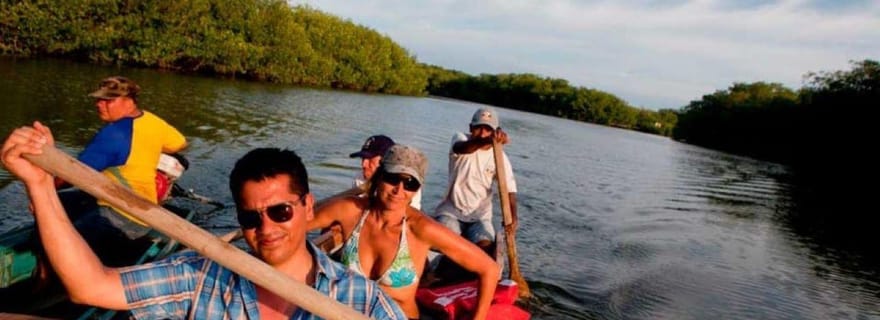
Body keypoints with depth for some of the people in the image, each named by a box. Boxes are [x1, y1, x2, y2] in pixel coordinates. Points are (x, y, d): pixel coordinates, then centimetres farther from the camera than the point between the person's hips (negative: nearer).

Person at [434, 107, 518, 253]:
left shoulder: (500, 156, -1)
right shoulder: (461, 138, -6)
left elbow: (509, 188, -10)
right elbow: (461, 149, -32)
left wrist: (512, 215, -31)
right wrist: (487, 141, -54)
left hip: (480, 215, 1)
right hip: (451, 210, -1)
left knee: (485, 245, -25)